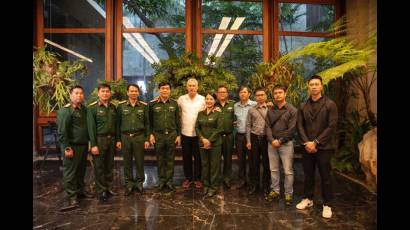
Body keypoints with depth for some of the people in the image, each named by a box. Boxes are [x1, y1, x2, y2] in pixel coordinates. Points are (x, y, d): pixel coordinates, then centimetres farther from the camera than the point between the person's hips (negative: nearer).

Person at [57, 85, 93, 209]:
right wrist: (67, 147, -18)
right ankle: (72, 196, 11)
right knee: (70, 172, 2)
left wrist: (88, 143, 13)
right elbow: (62, 131, -16)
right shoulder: (65, 110, -12)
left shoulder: (84, 109, 11)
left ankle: (80, 190, 30)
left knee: (81, 170, 16)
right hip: (72, 146, -7)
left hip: (83, 145, 7)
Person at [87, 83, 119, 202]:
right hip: (99, 139, -5)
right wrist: (93, 144, -14)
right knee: (99, 166, 3)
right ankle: (101, 191, 13)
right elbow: (91, 127, -9)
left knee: (109, 165, 12)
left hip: (111, 139, 5)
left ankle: (108, 188, 24)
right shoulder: (92, 107, -6)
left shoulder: (113, 107, 9)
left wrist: (117, 140, 7)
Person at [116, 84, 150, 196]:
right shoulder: (121, 105, 3)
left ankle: (139, 182, 23)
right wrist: (118, 139, 1)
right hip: (125, 137, 0)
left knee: (140, 161, 6)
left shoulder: (144, 106, 3)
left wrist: (147, 139, 0)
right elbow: (118, 123, 4)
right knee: (127, 162, 8)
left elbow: (147, 123, 5)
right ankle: (129, 184, 22)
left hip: (139, 136, 0)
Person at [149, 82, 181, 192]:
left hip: (172, 134, 1)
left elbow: (178, 120, 6)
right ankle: (161, 180, 21)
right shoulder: (153, 104, 1)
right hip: (158, 135, -1)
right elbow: (149, 121, 4)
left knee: (170, 159, 7)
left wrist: (178, 135, 3)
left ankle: (169, 180, 19)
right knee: (160, 159, 8)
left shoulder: (174, 103, 4)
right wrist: (151, 134, -2)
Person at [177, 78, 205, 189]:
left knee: (198, 157, 8)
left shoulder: (203, 99, -3)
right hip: (185, 133, 1)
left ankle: (197, 178, 22)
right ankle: (188, 178, 25)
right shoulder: (181, 99, 1)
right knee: (186, 157, 11)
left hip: (198, 133, -1)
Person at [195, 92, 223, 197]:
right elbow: (197, 127, 5)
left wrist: (210, 140, -14)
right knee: (204, 164, 10)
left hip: (215, 143, -3)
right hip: (203, 143, 4)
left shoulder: (217, 113, -3)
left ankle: (214, 187, 15)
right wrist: (203, 139, -9)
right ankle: (206, 185, 24)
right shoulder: (200, 113, 9)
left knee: (214, 165, 3)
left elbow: (219, 129, -9)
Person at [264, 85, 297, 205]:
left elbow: (291, 129, -10)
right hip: (272, 143, 4)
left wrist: (280, 141, -12)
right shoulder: (270, 110, 9)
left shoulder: (292, 110, -4)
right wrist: (272, 140, -11)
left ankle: (288, 193, 15)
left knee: (288, 171, 1)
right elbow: (267, 126, 4)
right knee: (273, 169, 11)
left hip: (286, 143, -4)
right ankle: (275, 190, 24)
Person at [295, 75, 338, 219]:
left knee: (325, 177, 6)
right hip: (307, 147, 3)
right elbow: (299, 126, 3)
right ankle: (308, 199, 29)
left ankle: (327, 205, 20)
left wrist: (315, 142, -14)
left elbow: (332, 127, -10)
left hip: (323, 147, -3)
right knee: (308, 175, 13)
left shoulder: (330, 105, -3)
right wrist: (306, 143, -11)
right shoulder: (303, 107, 8)